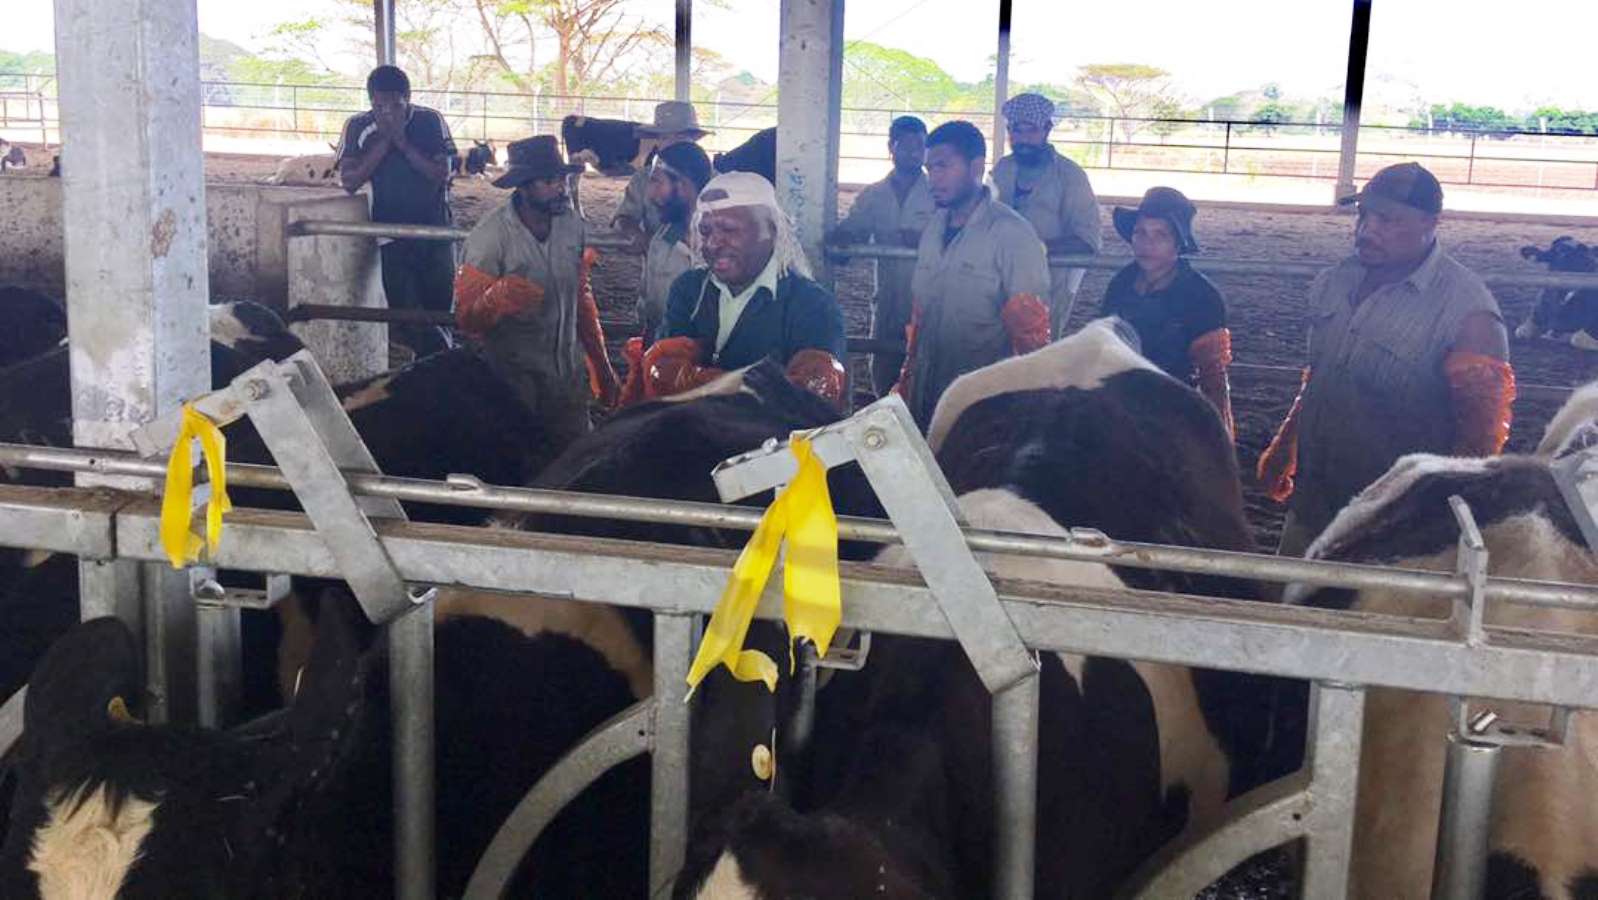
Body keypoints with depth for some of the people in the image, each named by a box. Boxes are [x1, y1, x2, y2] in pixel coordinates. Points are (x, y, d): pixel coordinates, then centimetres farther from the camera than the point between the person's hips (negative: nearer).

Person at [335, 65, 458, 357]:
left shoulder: (430, 121, -1)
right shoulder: (358, 127, 0)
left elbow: (442, 174, -9)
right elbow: (348, 181, -9)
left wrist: (402, 141, -16)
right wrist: (384, 141, -14)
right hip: (392, 234, 0)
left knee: (439, 308, 5)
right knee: (405, 312, -6)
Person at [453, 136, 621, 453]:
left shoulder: (573, 226, 1)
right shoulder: (492, 234, -14)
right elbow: (465, 317, -14)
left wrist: (601, 368, 19)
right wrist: (500, 297, -35)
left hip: (570, 376, 5)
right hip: (515, 378, -5)